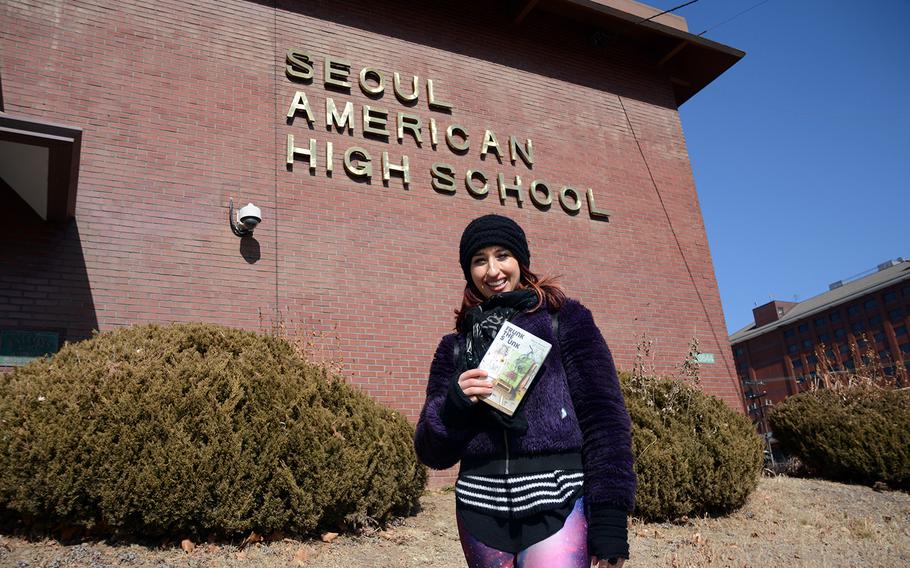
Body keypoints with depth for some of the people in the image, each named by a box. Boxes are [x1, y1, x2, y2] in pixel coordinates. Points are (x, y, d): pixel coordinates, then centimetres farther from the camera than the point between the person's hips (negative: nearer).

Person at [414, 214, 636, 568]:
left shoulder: (564, 318, 3)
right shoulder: (456, 345, 12)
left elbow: (604, 415, -3)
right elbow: (432, 452, 10)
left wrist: (610, 514, -11)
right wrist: (454, 404, -10)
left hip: (557, 502, -3)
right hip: (481, 507, 4)